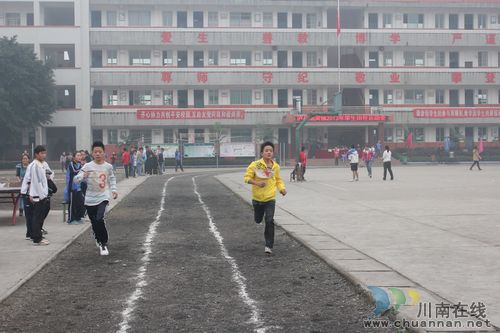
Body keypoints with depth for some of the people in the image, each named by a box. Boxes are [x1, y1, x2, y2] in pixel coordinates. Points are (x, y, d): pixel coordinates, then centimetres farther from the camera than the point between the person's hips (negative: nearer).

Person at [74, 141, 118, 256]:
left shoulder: (108, 166, -1)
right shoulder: (87, 166, -7)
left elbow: (112, 178, 19)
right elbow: (75, 180, -14)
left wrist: (113, 190, 6)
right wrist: (83, 176, -34)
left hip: (103, 197, -1)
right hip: (90, 199, 1)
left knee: (99, 219, -22)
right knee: (94, 223, 11)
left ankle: (104, 244, -7)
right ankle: (99, 240, 41)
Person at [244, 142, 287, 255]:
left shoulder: (275, 166, 0)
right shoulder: (255, 165, -12)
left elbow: (278, 180, 16)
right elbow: (247, 177, -11)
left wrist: (282, 188, -2)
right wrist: (257, 183, -27)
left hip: (270, 198, 1)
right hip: (257, 198, 0)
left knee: (269, 221, -12)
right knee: (258, 220, 18)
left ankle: (269, 246, -5)